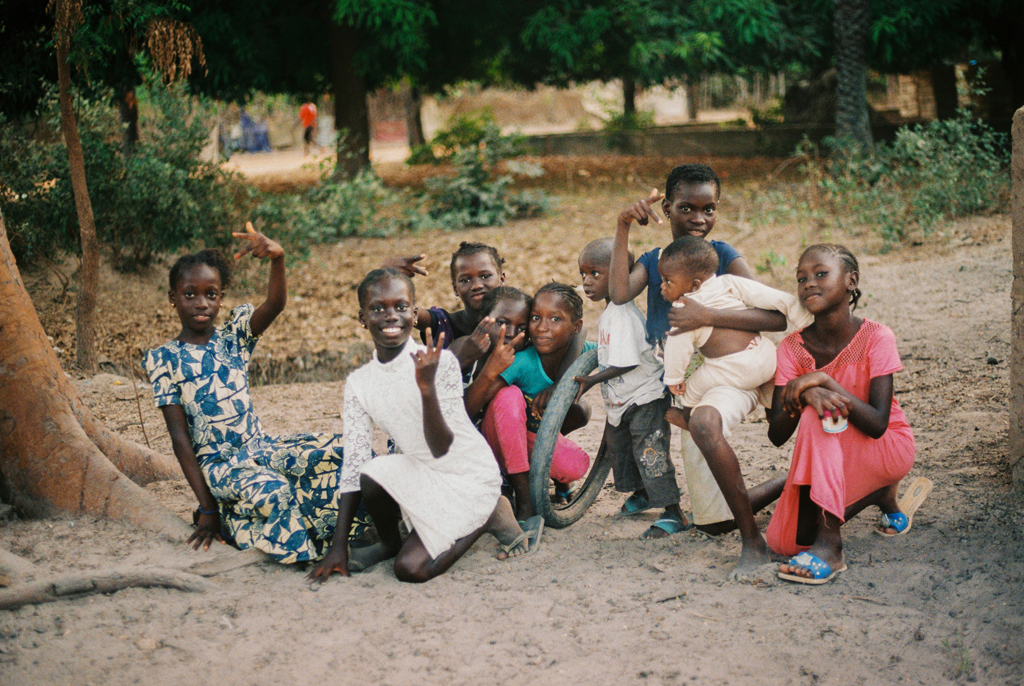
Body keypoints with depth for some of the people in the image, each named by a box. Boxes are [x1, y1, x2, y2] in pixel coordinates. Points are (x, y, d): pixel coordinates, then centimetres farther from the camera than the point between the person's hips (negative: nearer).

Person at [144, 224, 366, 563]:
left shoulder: (234, 337, 7)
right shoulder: (164, 359, 0)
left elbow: (275, 305, -15)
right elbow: (179, 437, -5)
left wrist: (277, 259, -38)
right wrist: (207, 507, -11)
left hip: (260, 445, 4)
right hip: (217, 463, -4)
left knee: (336, 452, -21)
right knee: (274, 491, -36)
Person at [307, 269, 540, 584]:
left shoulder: (440, 362, -16)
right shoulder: (359, 383, -3)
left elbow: (441, 448, -19)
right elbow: (353, 464, -4)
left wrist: (427, 388, -36)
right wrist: (339, 545, -9)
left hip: (469, 478, -4)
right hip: (422, 475, 4)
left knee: (411, 568, -20)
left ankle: (489, 516, 5)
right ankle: (389, 542, 2)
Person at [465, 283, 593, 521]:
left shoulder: (583, 353, -21)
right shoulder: (521, 363, -31)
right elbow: (466, 409, -34)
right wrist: (489, 372, -56)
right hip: (503, 443, -2)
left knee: (577, 465, -31)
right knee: (509, 394, -34)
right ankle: (524, 499, -25)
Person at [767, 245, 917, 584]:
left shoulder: (876, 337, -18)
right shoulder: (792, 349, -9)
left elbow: (877, 425, -25)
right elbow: (777, 436, -17)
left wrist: (825, 380, -33)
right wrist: (804, 393, -36)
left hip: (889, 446, -5)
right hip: (832, 457, 5)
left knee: (817, 417, -33)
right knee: (784, 541, -14)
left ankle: (829, 545, -31)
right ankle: (878, 494, 13)